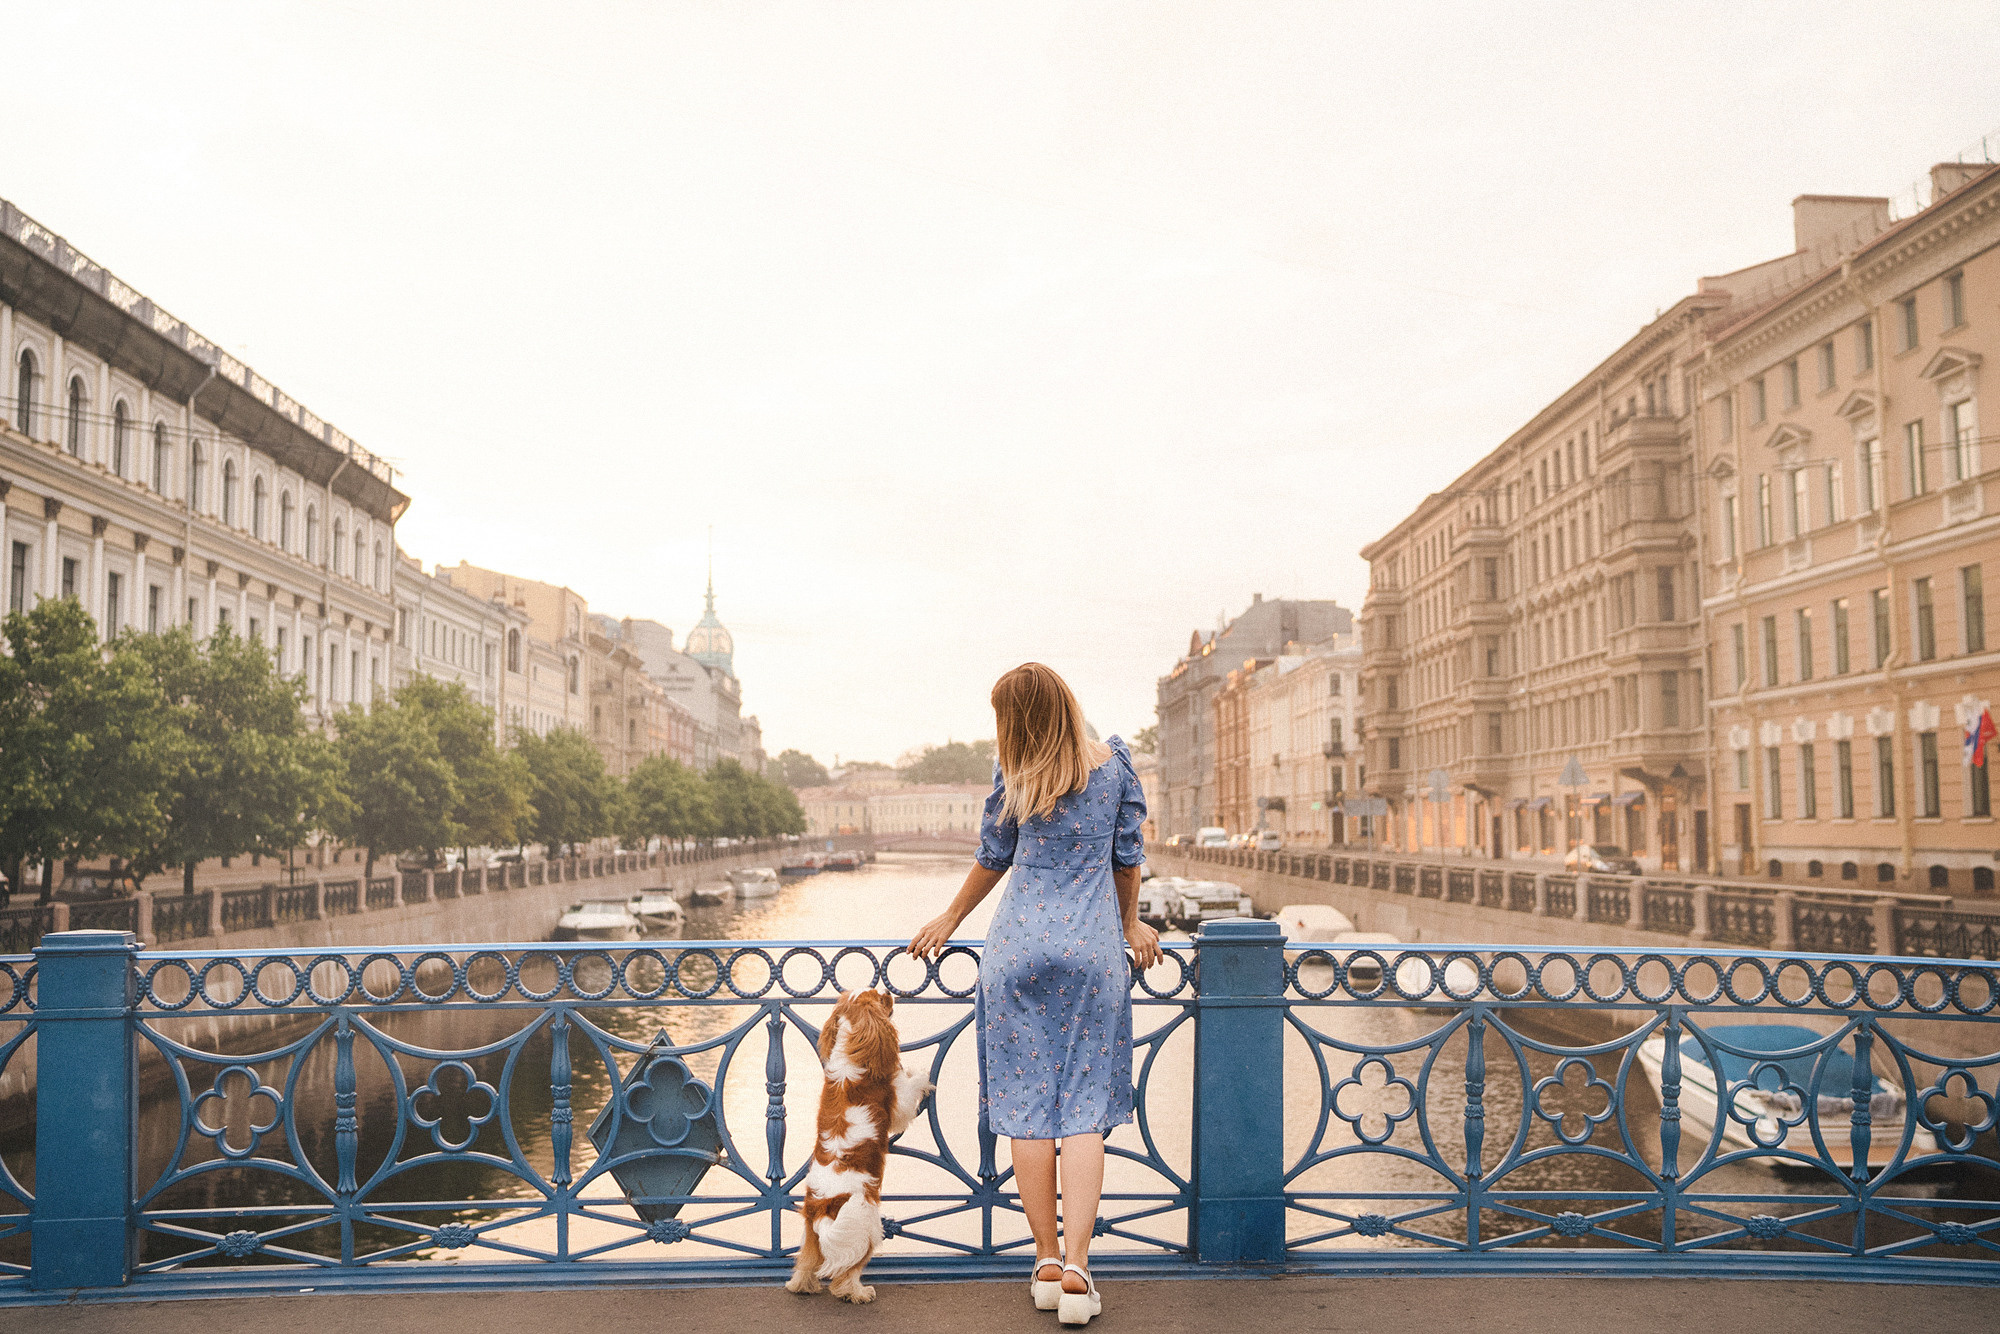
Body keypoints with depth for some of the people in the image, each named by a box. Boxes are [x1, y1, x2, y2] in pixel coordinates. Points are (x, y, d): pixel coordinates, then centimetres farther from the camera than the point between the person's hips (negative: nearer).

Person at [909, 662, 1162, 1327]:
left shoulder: (1015, 775, -2)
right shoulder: (1114, 762, 2)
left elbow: (993, 859, 9)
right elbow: (1127, 856, 10)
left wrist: (950, 918, 26)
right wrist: (1130, 924, 27)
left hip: (1019, 947, -1)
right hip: (1093, 949, 1)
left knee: (1027, 1105, 6)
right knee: (1083, 1109, 2)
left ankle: (1046, 1260, 12)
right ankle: (1075, 1268, -4)